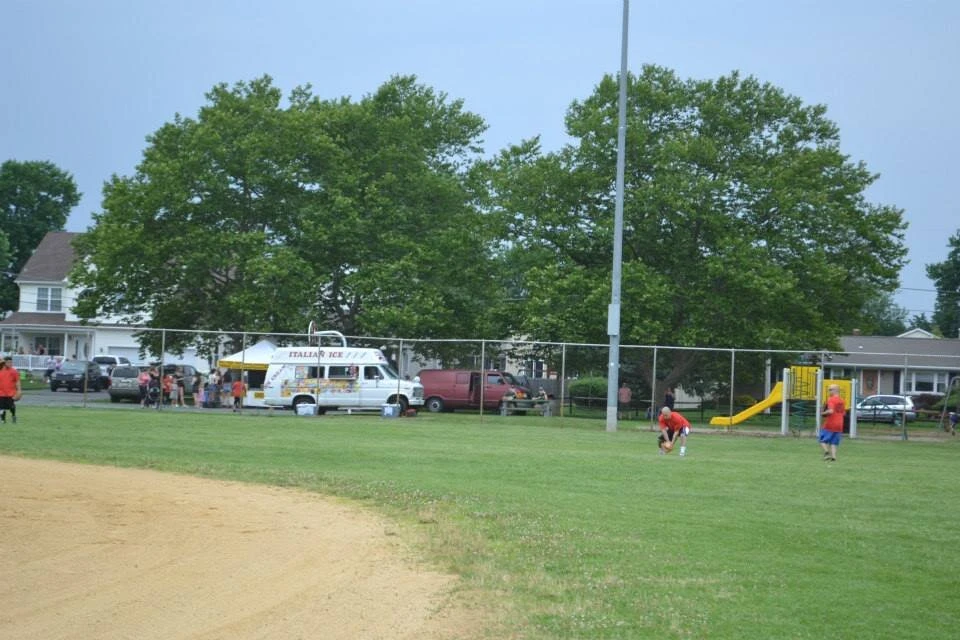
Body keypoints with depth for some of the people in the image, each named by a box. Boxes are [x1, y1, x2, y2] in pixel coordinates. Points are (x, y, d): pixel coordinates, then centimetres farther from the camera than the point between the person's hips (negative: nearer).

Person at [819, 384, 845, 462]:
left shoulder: (831, 399, -12)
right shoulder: (842, 401, 10)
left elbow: (831, 411, -24)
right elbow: (844, 413, 14)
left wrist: (823, 413, -8)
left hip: (829, 424, -6)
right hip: (839, 425, 6)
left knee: (822, 440, 4)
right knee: (834, 443, 10)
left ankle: (826, 451, -18)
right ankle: (833, 456, -3)